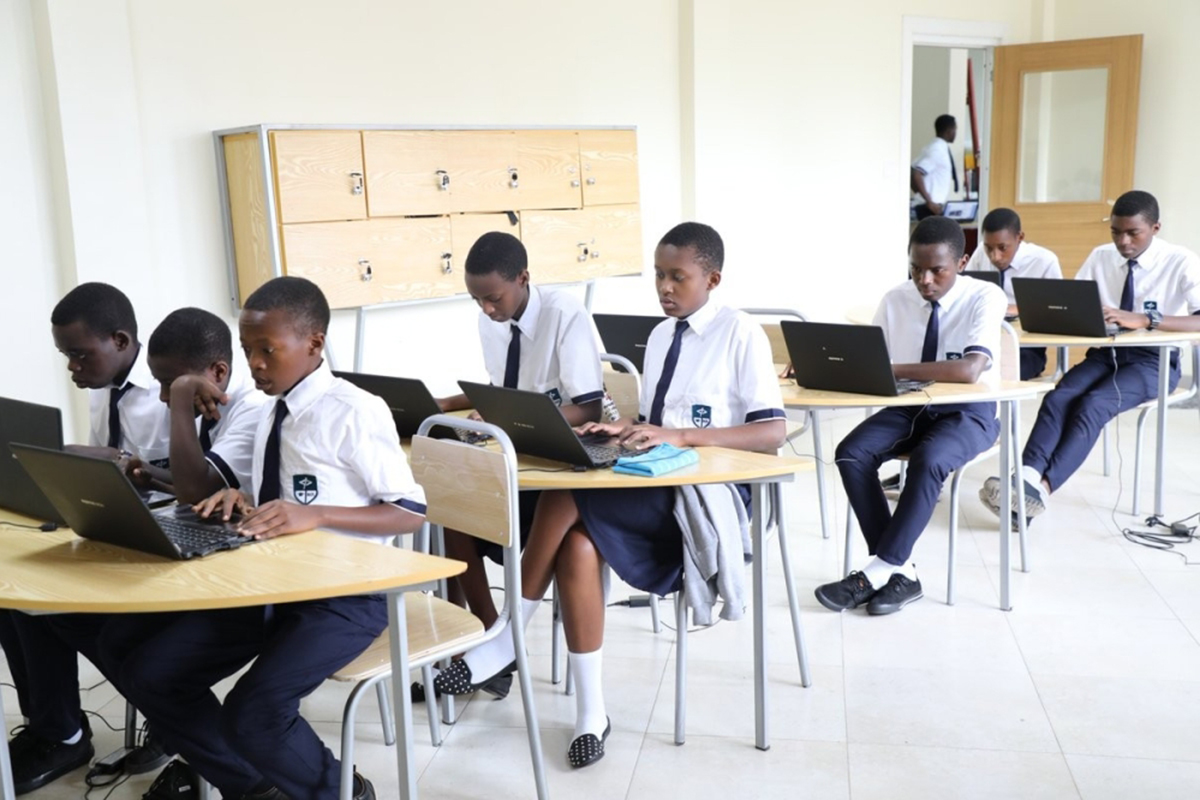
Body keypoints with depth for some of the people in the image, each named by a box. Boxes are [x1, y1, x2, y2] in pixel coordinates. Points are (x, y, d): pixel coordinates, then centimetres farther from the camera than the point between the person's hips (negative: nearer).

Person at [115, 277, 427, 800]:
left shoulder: (355, 412, -14)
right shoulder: (271, 415, 9)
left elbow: (411, 512, -14)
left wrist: (314, 515, -26)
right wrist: (243, 502, -5)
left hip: (343, 595, -8)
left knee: (254, 713, -27)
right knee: (147, 673, 0)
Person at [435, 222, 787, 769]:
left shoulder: (741, 335, -6)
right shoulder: (659, 335, 15)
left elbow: (774, 433, -14)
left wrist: (680, 435, -25)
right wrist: (625, 429, -7)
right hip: (653, 488, 6)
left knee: (567, 498, -28)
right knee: (579, 547, -26)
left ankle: (509, 639, -12)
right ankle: (590, 712, -15)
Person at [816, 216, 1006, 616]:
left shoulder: (985, 297, -15)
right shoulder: (895, 300, 0)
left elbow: (970, 371, -30)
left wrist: (893, 370, -36)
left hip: (968, 412, -4)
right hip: (910, 406, 5)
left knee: (928, 461, -36)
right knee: (851, 454, -23)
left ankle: (877, 571, -24)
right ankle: (900, 571, -16)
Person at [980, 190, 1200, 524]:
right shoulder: (1100, 257, 7)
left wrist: (1145, 320, -37)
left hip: (1152, 361, -4)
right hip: (1105, 353, 4)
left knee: (1093, 405, -32)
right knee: (1058, 398, -27)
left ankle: (1042, 487, -40)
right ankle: (1027, 477, -44)